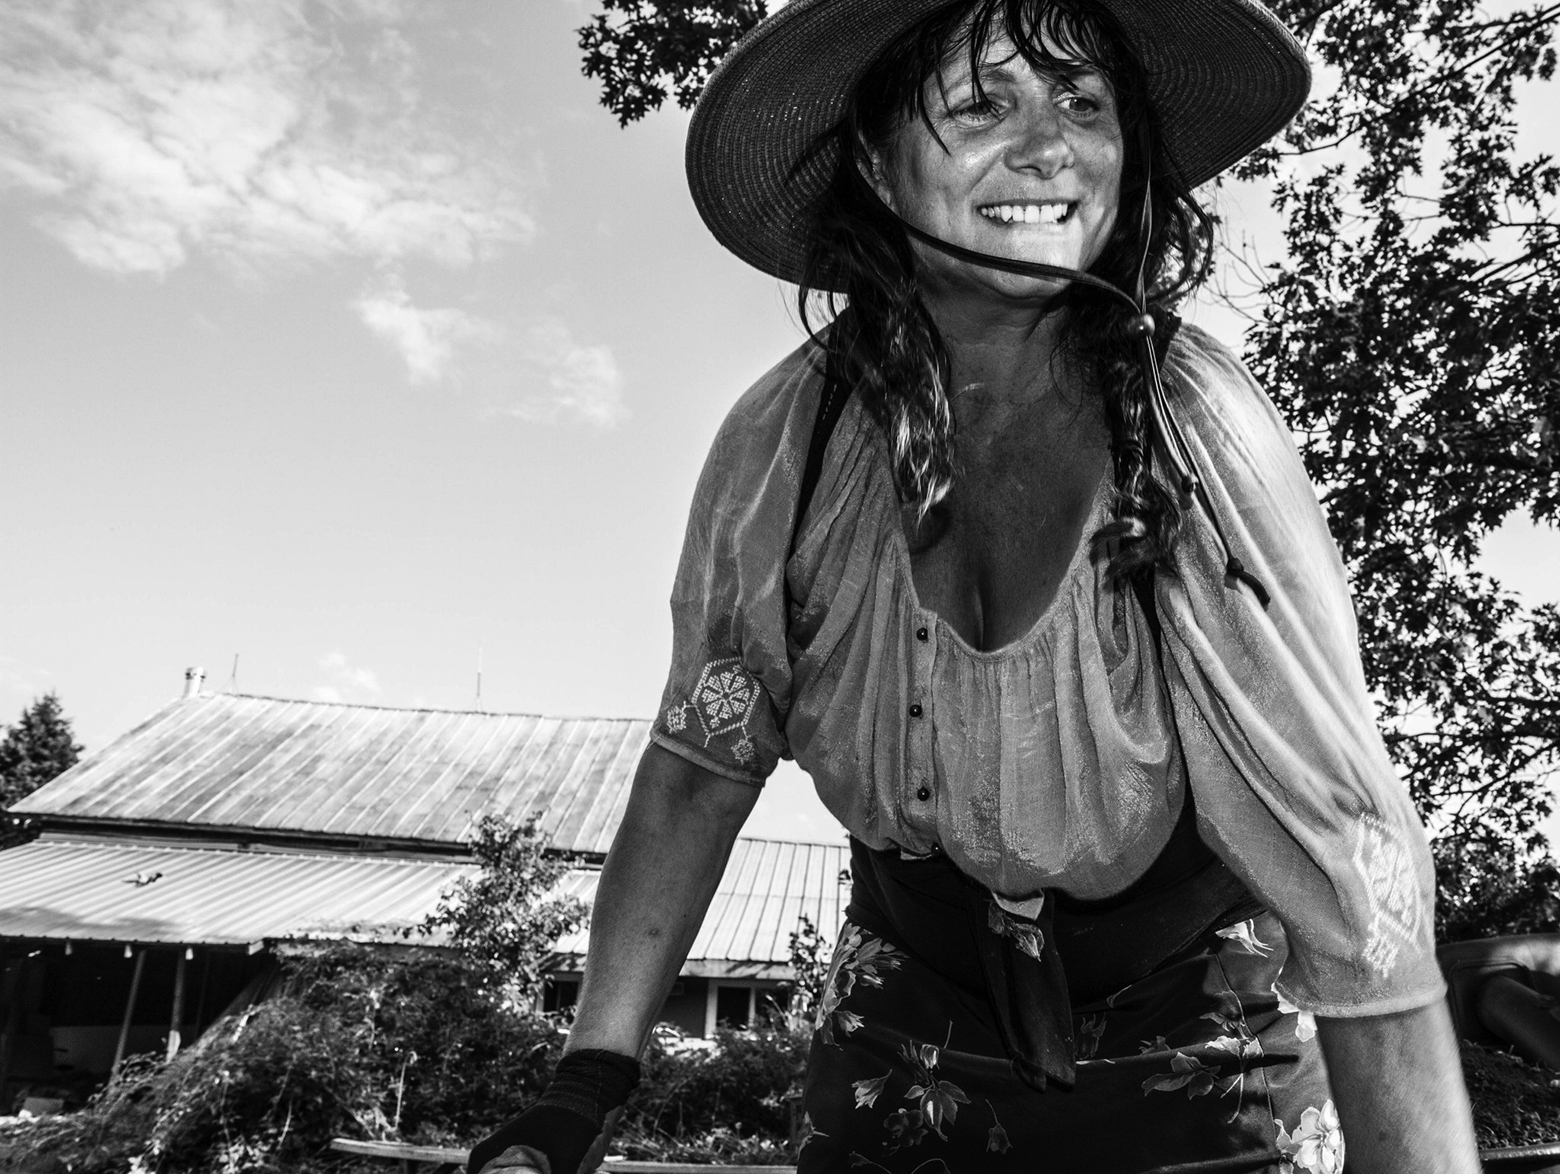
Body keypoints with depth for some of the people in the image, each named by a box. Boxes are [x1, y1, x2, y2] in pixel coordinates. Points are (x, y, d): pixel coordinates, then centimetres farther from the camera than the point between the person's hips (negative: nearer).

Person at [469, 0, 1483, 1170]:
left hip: (1196, 1039, -1)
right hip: (915, 1024, 2)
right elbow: (699, 764, -7)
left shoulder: (1199, 428, -25)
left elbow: (1351, 875, -25)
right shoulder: (783, 444, -17)